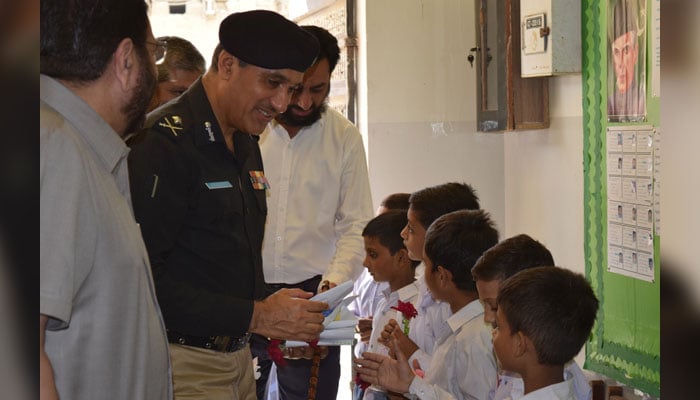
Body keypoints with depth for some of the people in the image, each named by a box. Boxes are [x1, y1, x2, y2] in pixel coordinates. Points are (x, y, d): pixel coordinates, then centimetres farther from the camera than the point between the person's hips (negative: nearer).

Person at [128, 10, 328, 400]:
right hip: (185, 364, -8)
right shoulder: (163, 141, -16)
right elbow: (144, 277, -23)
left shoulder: (247, 144, 14)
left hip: (238, 356, 8)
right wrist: (255, 315, -21)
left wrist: (278, 320, 4)